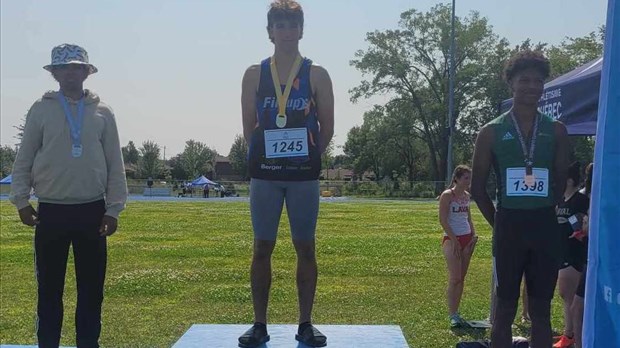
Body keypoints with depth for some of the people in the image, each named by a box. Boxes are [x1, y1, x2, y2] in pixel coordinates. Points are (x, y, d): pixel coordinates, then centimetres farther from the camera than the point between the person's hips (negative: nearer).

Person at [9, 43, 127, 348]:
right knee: (49, 286, 6)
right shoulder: (40, 110, 4)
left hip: (92, 211, 1)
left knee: (92, 286, 7)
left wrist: (113, 209, -1)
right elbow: (23, 161, 5)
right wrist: (21, 200, -5)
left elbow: (115, 165, 4)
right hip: (51, 211, 0)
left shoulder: (102, 113, 5)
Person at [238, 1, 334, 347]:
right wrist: (270, 155, 5)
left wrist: (307, 158, 4)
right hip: (265, 174, 1)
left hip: (304, 175, 0)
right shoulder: (254, 74, 5)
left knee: (305, 248, 4)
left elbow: (327, 129, 3)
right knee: (262, 248, 4)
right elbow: (249, 128, 6)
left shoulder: (317, 75, 3)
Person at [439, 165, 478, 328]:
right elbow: (443, 220, -13)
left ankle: (455, 312, 13)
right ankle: (452, 314, -7)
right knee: (455, 278, -11)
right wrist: (454, 240, -16)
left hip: (467, 239, 7)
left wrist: (474, 235, 5)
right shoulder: (447, 195, -10)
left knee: (461, 278, 7)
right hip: (452, 239, -7)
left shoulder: (466, 195, 11)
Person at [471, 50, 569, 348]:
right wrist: (498, 222, 1)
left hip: (545, 227, 2)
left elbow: (561, 182, 11)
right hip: (509, 227, -2)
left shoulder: (556, 131, 5)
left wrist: (542, 214, 7)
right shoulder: (492, 132, -1)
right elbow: (478, 188, 2)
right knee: (505, 308, 5)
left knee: (541, 309, 10)